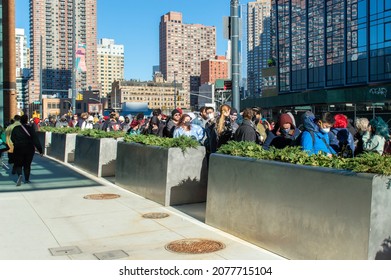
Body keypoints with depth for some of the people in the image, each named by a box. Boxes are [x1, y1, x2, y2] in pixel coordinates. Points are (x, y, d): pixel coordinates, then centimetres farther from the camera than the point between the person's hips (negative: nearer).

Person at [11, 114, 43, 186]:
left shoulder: (15, 129, -3)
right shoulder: (30, 129, -7)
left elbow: (12, 139, 4)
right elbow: (36, 140, -11)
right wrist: (40, 150, -12)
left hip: (18, 149, 0)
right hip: (29, 149, 0)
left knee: (18, 164, 9)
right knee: (27, 164, 11)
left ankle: (19, 174, -18)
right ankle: (27, 179, 14)